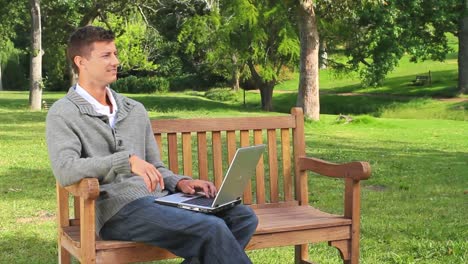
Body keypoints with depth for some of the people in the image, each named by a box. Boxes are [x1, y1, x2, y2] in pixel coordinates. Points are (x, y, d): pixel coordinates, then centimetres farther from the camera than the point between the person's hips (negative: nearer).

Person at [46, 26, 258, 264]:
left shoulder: (135, 110, 21)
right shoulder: (63, 114, 2)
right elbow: (64, 170, -16)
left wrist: (179, 182, 3)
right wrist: (127, 160, -27)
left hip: (159, 197, 7)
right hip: (117, 209, -7)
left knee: (243, 217, -13)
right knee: (212, 229, -27)